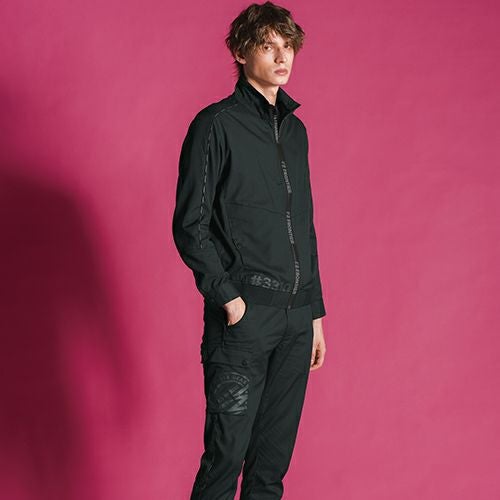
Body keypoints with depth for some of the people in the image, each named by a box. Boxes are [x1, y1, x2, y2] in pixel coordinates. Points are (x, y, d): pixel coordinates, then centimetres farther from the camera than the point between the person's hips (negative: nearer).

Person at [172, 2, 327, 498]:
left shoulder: (295, 129, 17)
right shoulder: (216, 124, -3)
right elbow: (189, 225, -7)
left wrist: (315, 311, 17)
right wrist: (228, 297, -14)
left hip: (295, 319, 6)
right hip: (243, 318, -6)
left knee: (274, 459, 10)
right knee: (227, 453, -5)